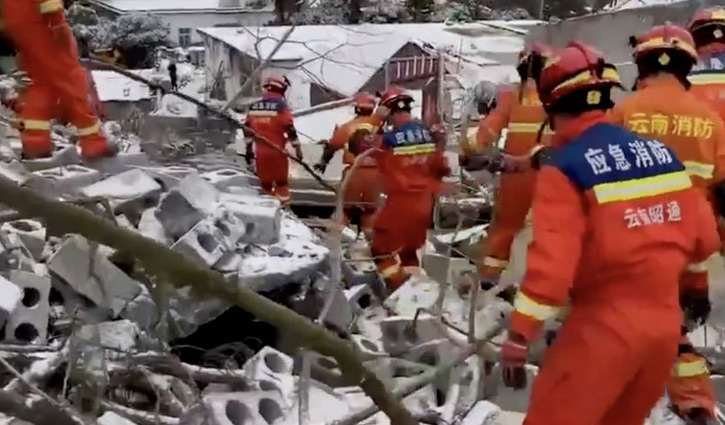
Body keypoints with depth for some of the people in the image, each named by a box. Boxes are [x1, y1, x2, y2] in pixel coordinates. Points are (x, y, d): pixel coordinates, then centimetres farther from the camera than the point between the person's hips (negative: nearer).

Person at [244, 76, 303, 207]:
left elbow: (247, 129, 11)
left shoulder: (254, 106, 7)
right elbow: (290, 129, -14)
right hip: (276, 151, -4)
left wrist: (249, 149, 19)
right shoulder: (280, 106, -10)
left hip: (260, 152, 4)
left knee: (266, 183, 14)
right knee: (281, 182, 8)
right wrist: (297, 148, -7)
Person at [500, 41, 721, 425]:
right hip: (665, 325, 7)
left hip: (604, 327, -6)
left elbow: (552, 260, -20)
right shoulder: (661, 153, 4)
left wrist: (519, 336, -13)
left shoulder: (564, 168, -14)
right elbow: (703, 238, 10)